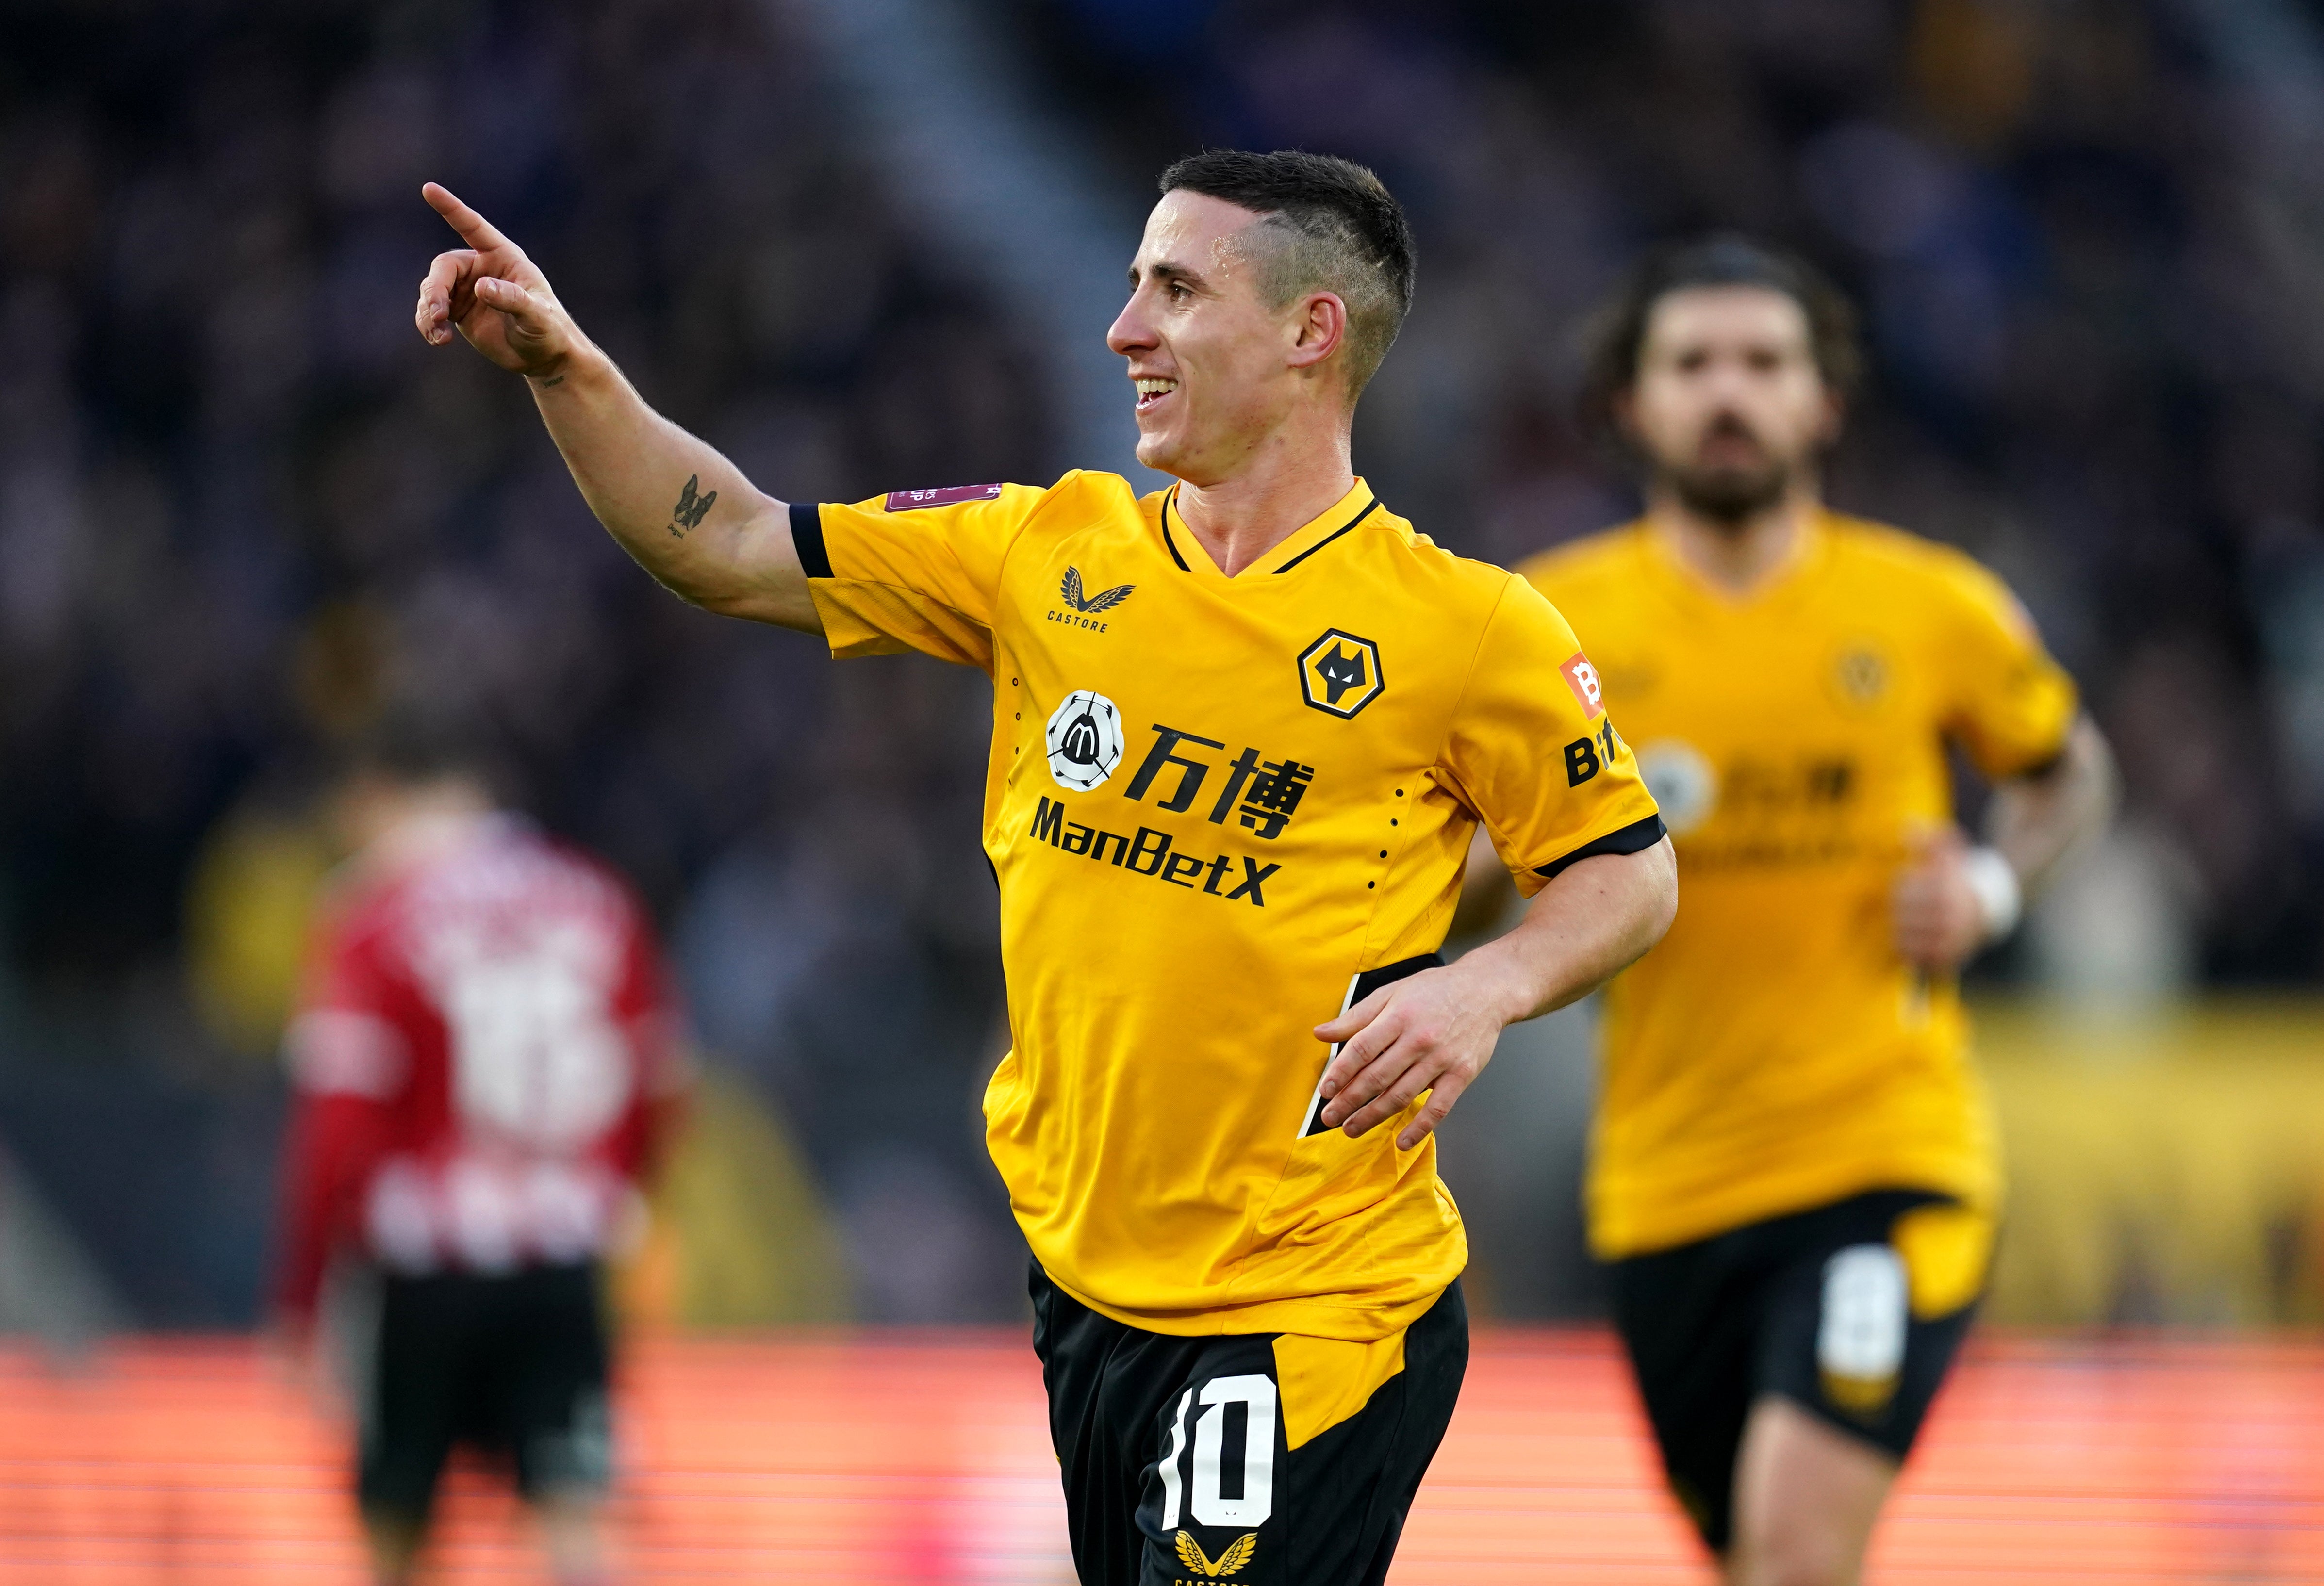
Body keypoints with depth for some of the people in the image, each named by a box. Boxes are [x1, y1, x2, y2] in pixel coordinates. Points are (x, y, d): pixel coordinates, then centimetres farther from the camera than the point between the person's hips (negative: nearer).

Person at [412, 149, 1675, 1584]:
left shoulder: (1468, 627, -8)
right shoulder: (1051, 555, 5)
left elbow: (1631, 874, 1)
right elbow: (736, 553, 9)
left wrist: (1483, 988, -18)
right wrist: (566, 368, -2)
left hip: (1313, 1307, -6)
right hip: (1082, 1287, 6)